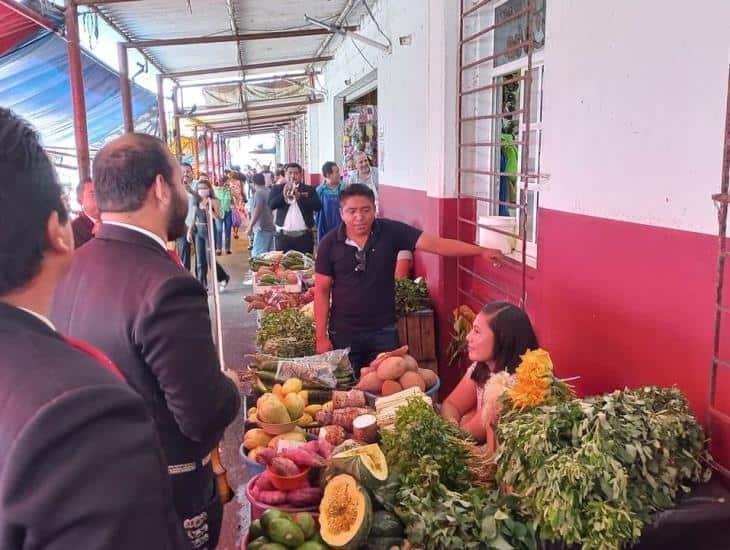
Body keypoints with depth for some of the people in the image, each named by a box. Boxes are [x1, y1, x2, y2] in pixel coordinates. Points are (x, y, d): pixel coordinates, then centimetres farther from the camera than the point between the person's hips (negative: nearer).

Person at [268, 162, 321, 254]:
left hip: (304, 236, 0)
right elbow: (271, 205, -5)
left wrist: (299, 196, -17)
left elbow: (317, 206, -7)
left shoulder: (309, 189, 7)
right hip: (283, 236, 0)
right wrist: (284, 194, -19)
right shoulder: (277, 188, 9)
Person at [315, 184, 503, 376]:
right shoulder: (330, 243, -8)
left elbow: (435, 244, -16)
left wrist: (481, 251, -25)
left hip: (384, 330, 0)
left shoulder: (391, 232, -9)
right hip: (343, 333, 0)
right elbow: (322, 290, -3)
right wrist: (321, 336, -5)